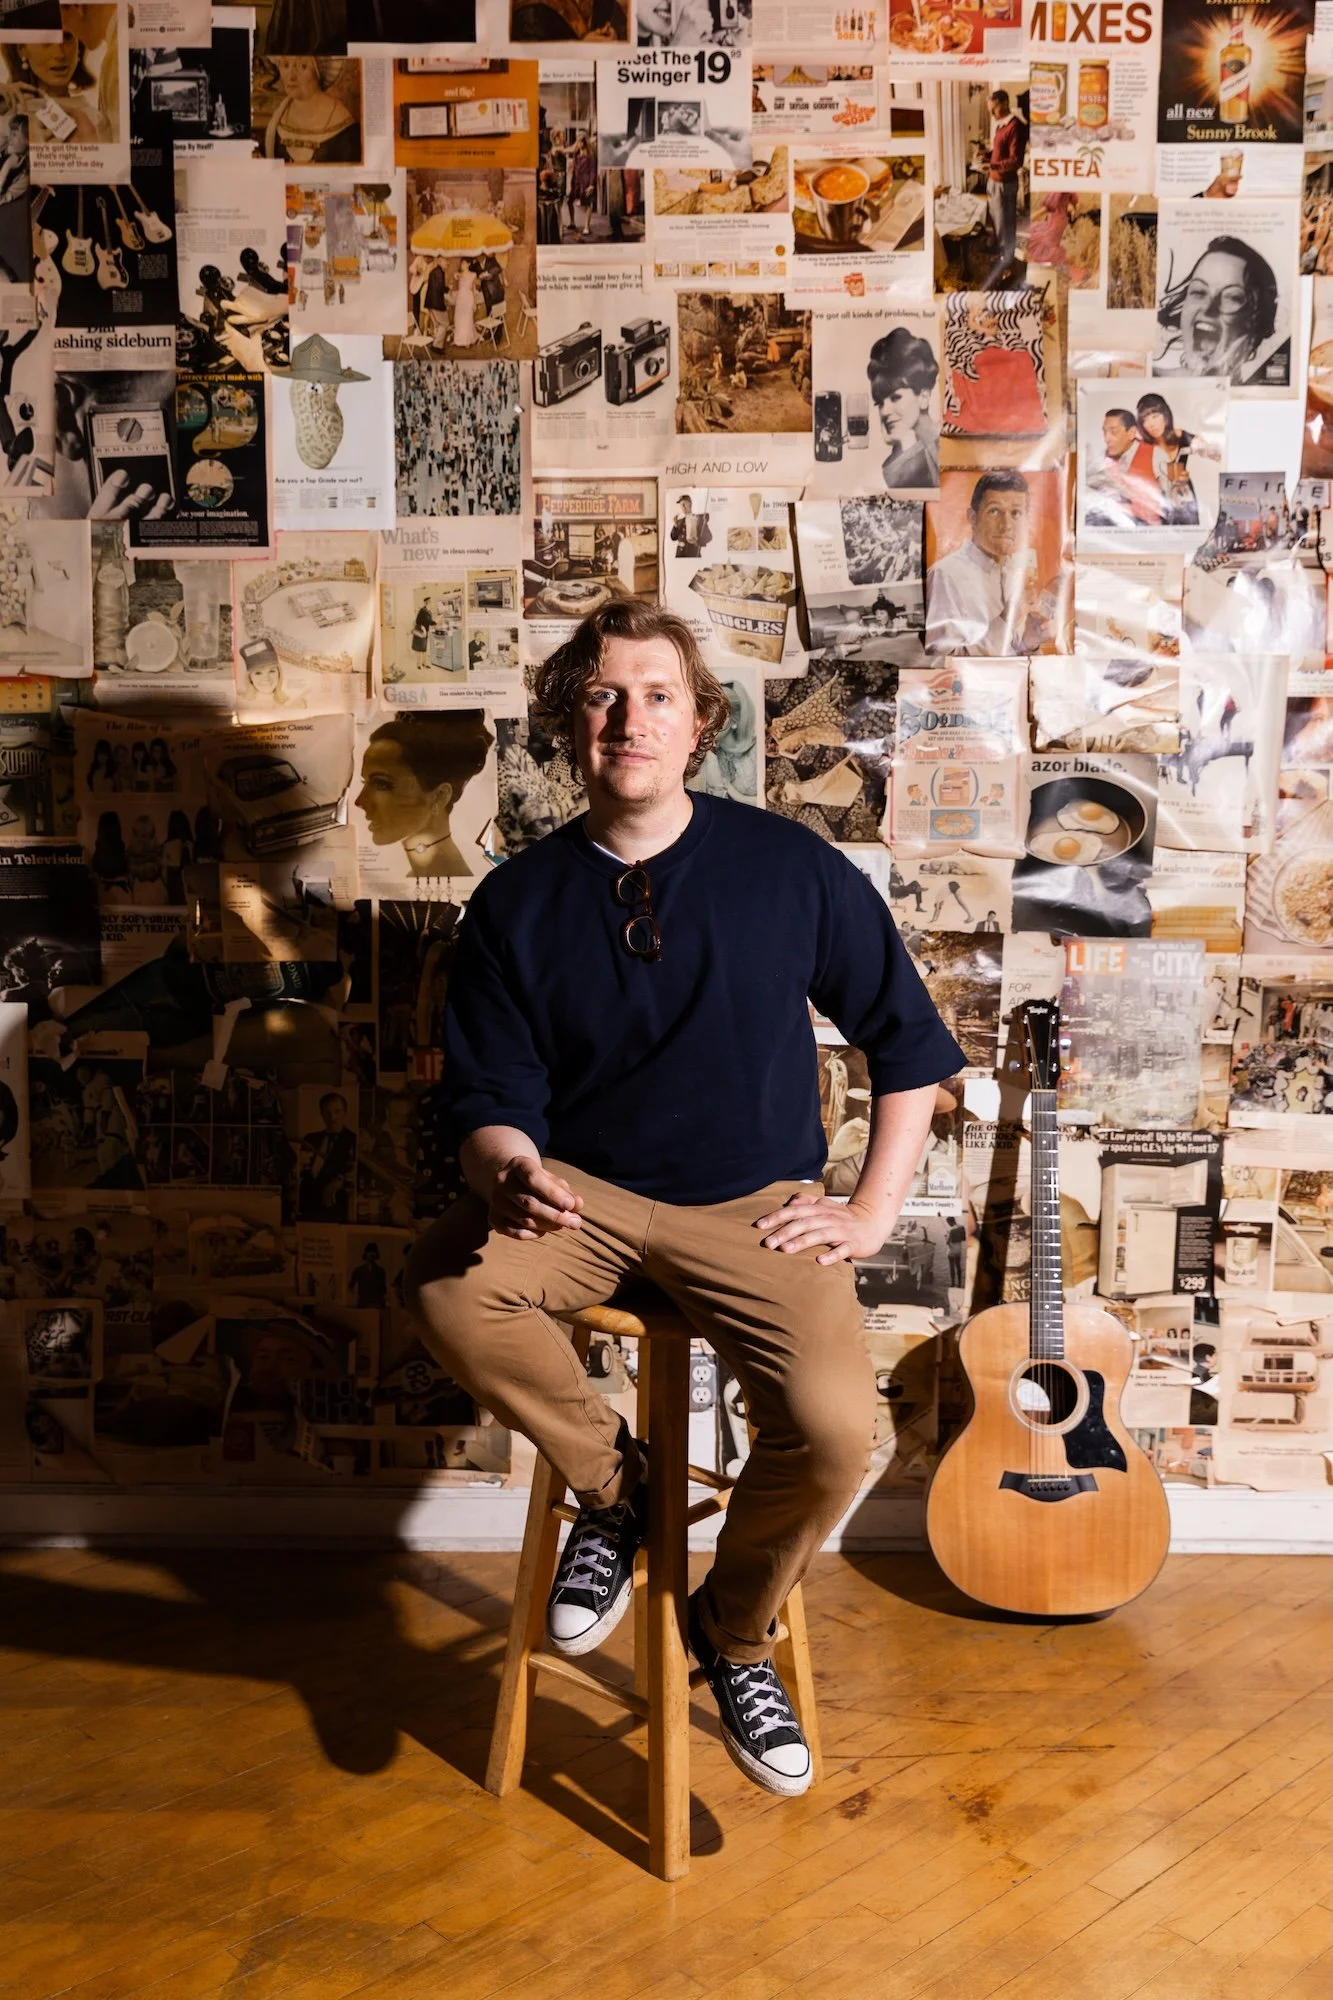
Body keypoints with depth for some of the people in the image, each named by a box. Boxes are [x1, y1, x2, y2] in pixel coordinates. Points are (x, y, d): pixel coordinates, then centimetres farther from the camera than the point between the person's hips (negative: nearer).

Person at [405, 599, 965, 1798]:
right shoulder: (519, 902, -1)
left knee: (834, 1427, -24)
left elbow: (910, 1043, 5)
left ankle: (736, 1630, 12)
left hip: (754, 1204, -1)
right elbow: (490, 1098, -1)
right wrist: (509, 1177, -25)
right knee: (447, 1294, -29)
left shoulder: (793, 869, -3)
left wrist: (873, 1211, -2)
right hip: (581, 1191, 1)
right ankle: (612, 1485, 1)